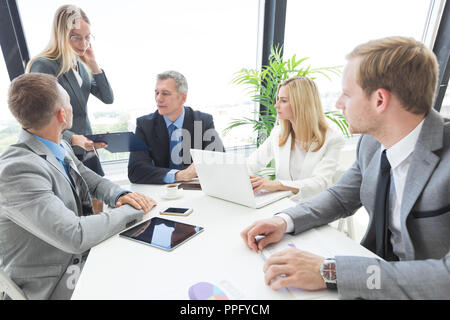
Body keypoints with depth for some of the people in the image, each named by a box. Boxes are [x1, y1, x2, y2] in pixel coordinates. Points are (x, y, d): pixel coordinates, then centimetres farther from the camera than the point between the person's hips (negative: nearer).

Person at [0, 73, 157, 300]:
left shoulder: (61, 147, -1)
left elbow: (94, 182, 10)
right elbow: (75, 236, -32)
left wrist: (121, 196, -10)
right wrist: (133, 210, -21)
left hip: (83, 257, 7)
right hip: (52, 285, -7)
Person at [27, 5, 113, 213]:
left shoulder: (81, 65, 9)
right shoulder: (43, 66, -13)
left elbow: (108, 98, 4)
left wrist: (93, 63, -2)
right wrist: (72, 139, -32)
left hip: (87, 152, 7)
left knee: (98, 208, 17)